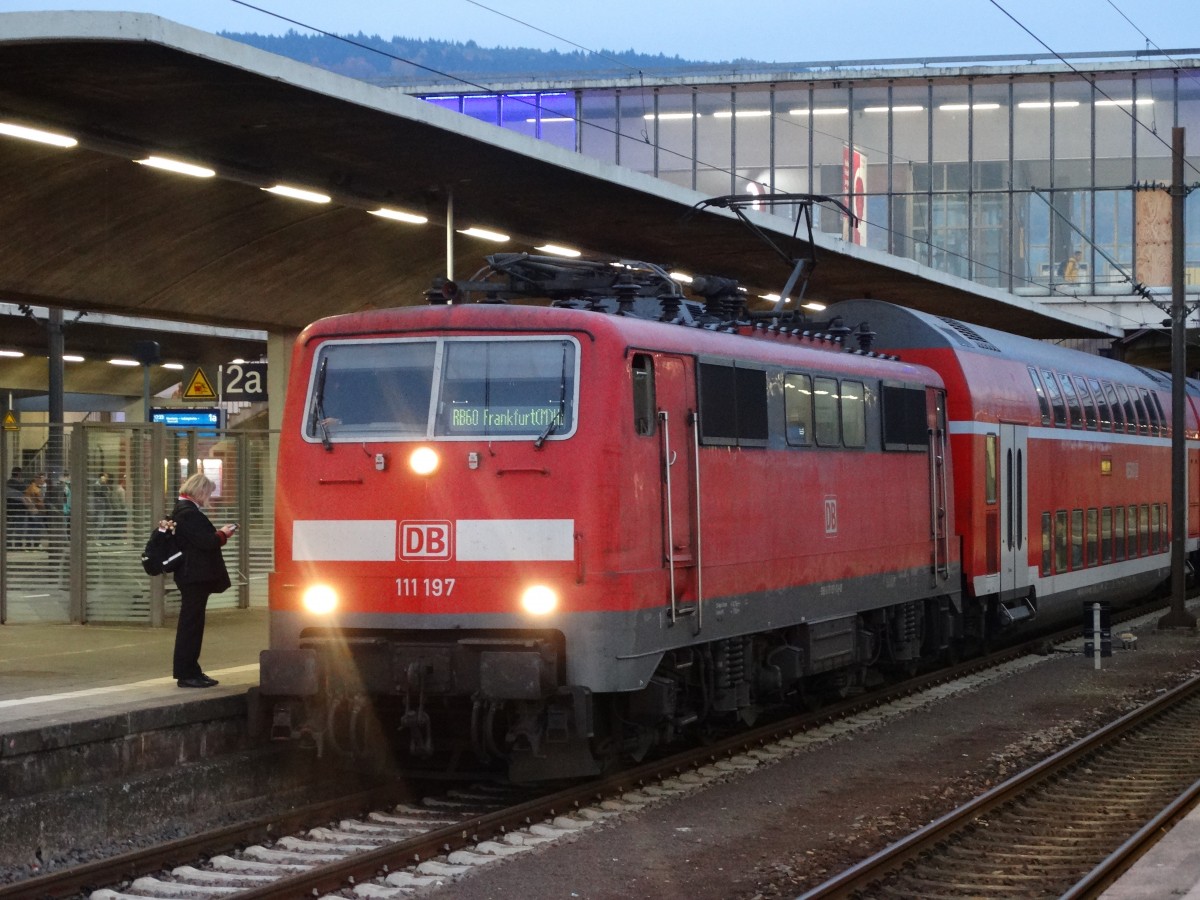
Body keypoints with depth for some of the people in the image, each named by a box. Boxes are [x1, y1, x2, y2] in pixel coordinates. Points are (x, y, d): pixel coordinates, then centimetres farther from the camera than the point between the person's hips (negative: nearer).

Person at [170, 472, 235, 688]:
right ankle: (186, 673, -2)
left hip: (191, 576, 11)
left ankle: (189, 671, 20)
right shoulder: (188, 512, -19)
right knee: (191, 623, -6)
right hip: (195, 577, -11)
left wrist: (218, 533, 10)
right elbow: (206, 542, -23)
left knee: (191, 624, 14)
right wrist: (222, 534, -6)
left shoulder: (182, 510, 14)